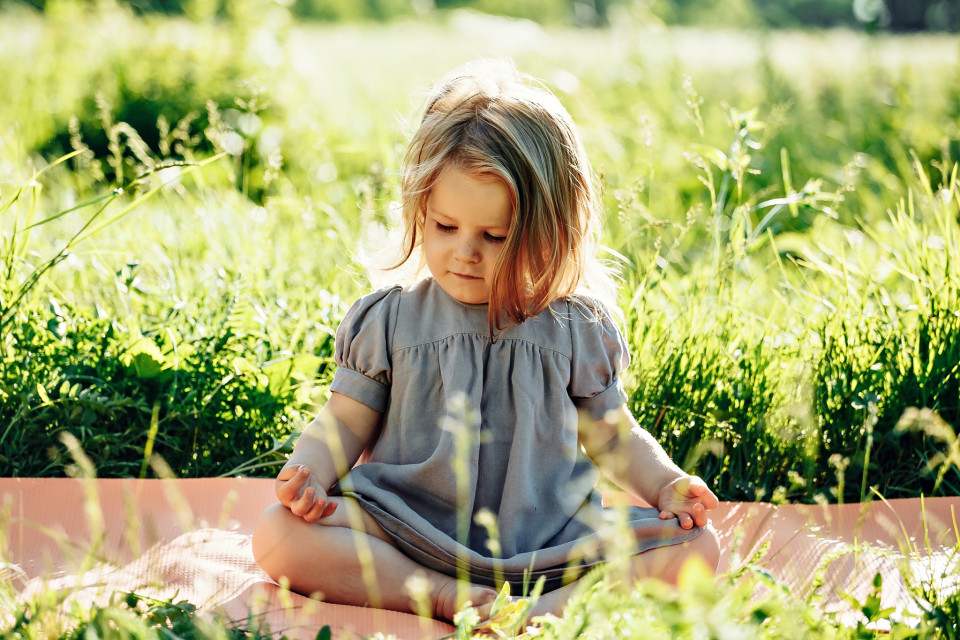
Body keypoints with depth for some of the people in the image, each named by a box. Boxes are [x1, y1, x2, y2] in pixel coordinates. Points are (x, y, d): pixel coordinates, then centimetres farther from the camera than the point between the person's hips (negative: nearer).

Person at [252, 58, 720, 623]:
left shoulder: (578, 329, 6)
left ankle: (555, 608, -35)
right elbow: (346, 423, 9)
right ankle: (447, 597, -29)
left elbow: (613, 436, 14)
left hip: (548, 543, 1)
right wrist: (308, 471, -12)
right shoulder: (388, 320, 5)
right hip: (409, 536, 0)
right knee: (278, 535, -25)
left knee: (696, 546, -18)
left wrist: (666, 485, -4)